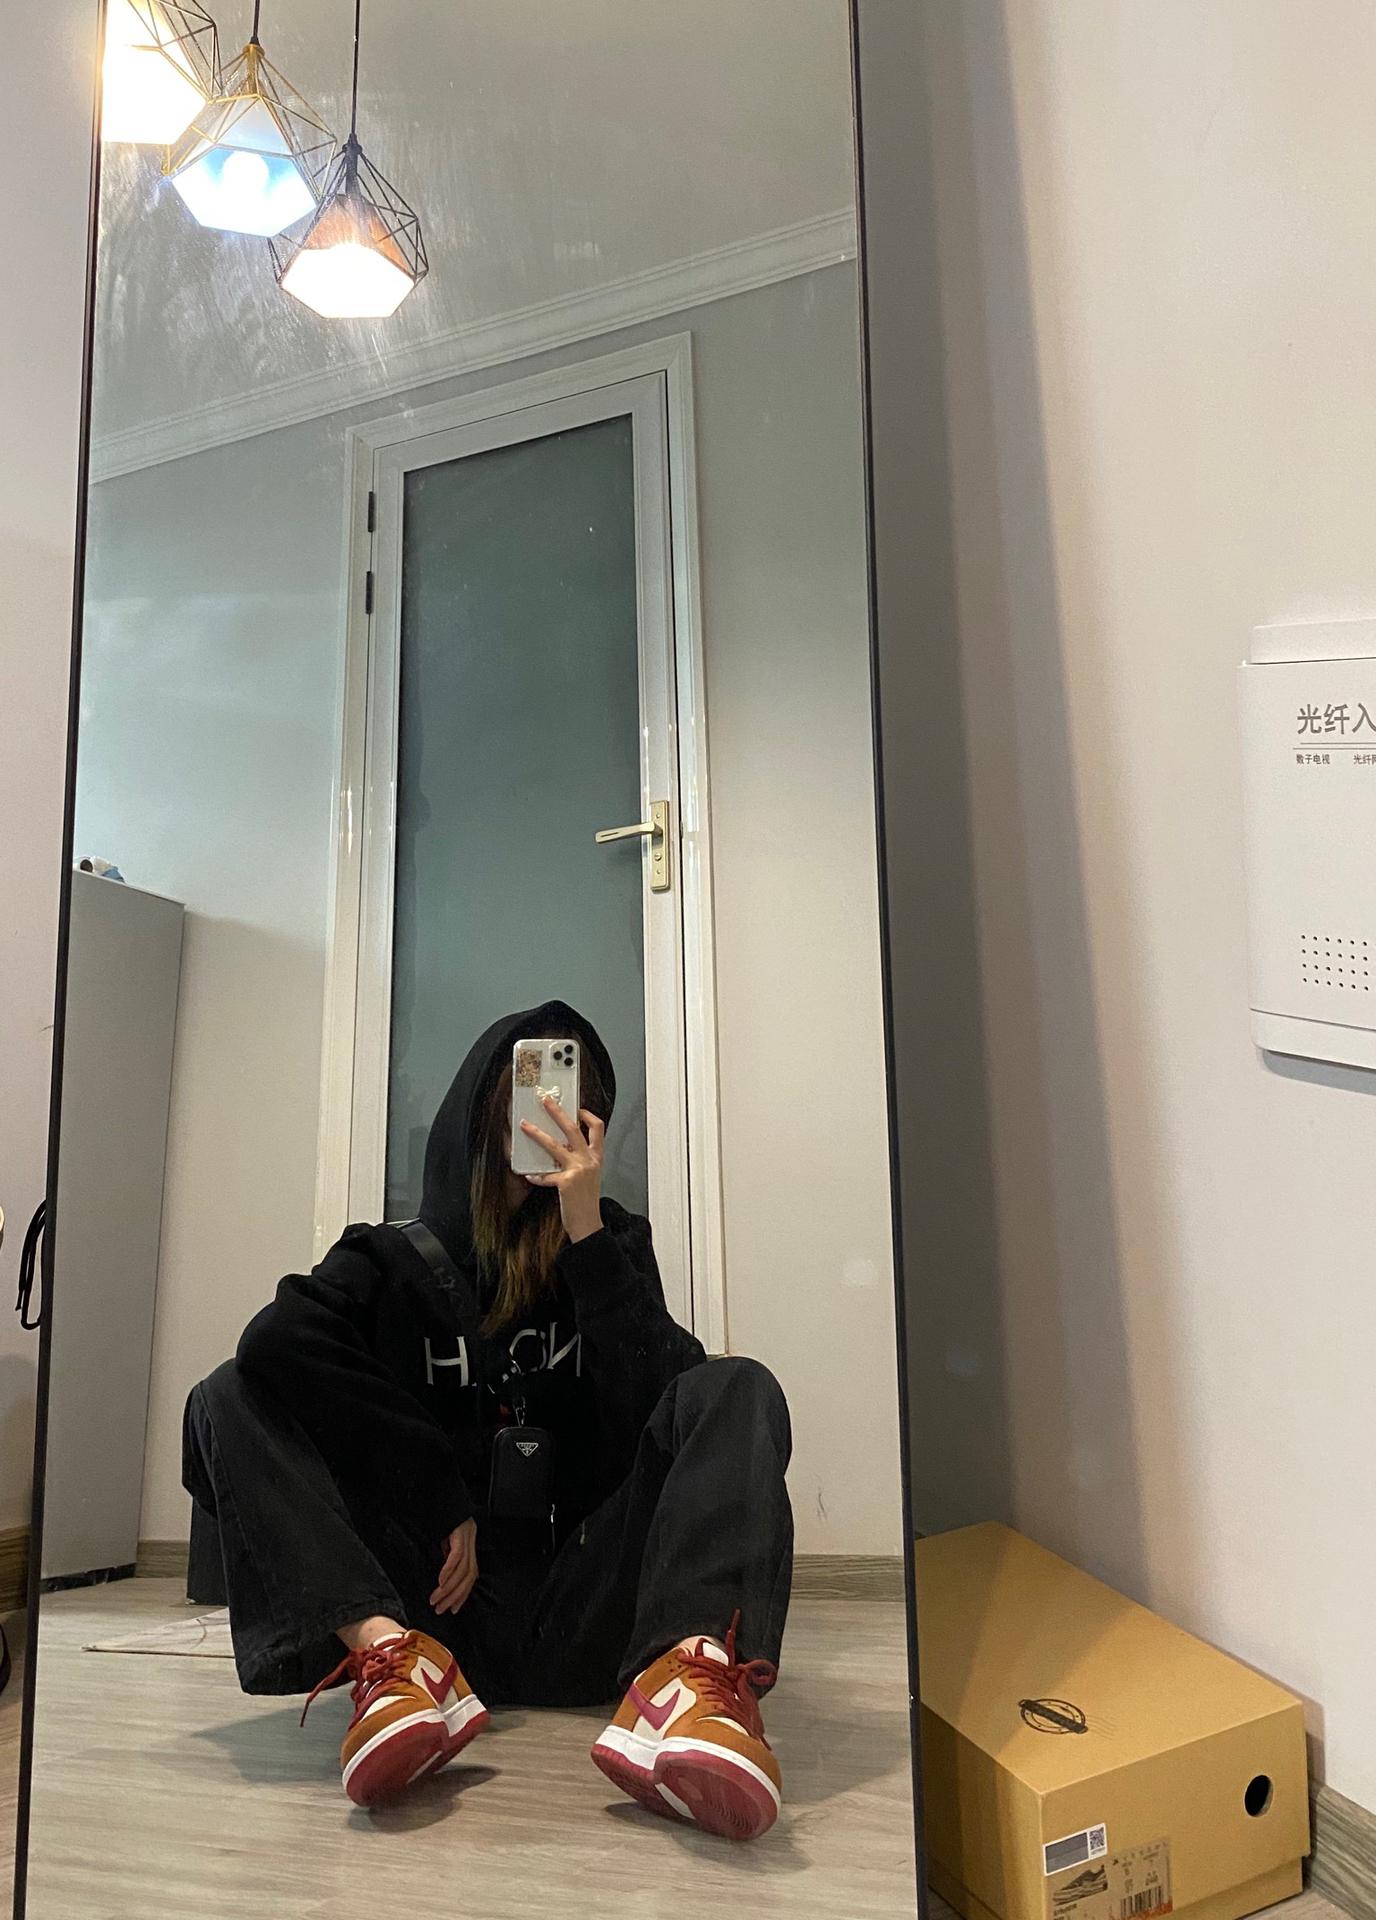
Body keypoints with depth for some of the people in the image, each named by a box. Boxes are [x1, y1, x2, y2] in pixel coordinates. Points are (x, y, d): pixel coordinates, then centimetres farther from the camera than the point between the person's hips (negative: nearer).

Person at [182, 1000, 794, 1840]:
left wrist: (587, 1231, -14)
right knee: (231, 1397, -11)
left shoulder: (615, 1245, 10)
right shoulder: (397, 1257, 9)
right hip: (432, 1606, 1)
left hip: (575, 1619, 0)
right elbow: (278, 1339, -13)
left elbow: (656, 1409, -7)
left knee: (736, 1389, -18)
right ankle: (389, 1654, -33)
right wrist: (443, 1504, -15)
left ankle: (689, 1674, -44)